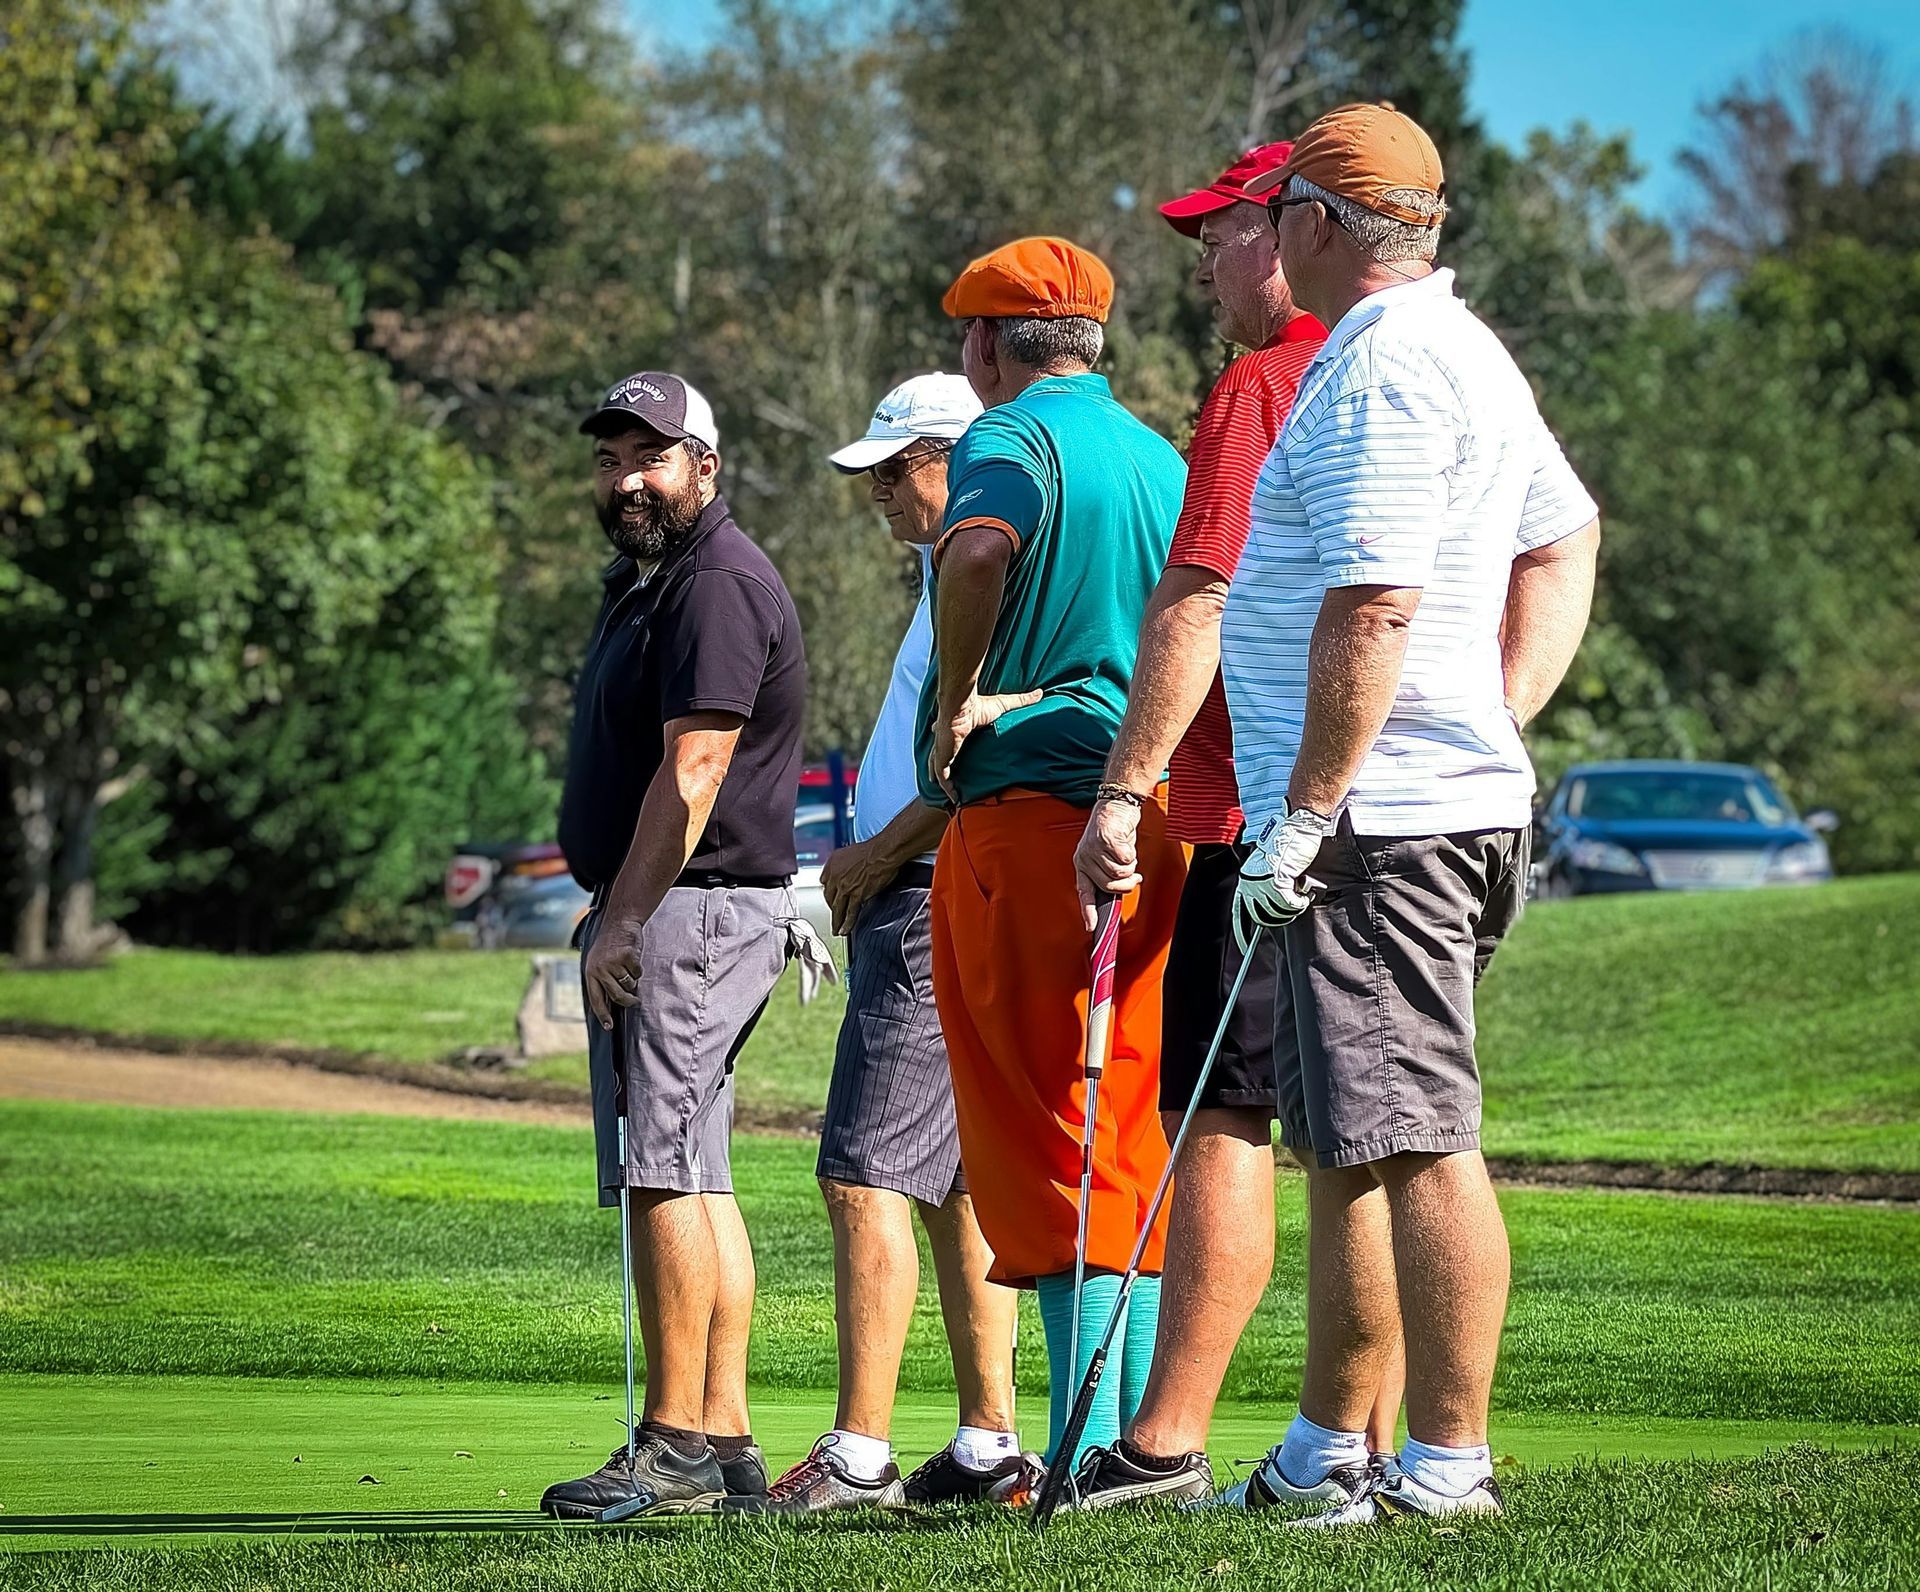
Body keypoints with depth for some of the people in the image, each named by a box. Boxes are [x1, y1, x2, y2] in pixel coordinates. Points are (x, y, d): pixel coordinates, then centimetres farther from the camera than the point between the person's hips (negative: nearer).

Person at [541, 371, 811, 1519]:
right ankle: (725, 1438, 11)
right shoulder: (646, 578, 20)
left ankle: (675, 1449, -14)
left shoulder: (719, 583, -14)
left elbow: (691, 770, -20)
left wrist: (626, 920, -19)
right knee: (695, 1178, 10)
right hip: (659, 913, 11)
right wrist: (616, 914, 19)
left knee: (663, 1171, -13)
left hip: (692, 910, -11)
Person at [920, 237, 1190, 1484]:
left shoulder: (1013, 437, -6)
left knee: (1052, 1139, -7)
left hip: (1036, 804, -7)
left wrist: (956, 702, -16)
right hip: (1161, 813, 7)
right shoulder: (1166, 457, 19)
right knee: (1136, 1139, 11)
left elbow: (980, 550, -28)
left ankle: (1083, 1446, -11)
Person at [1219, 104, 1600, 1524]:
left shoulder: (1377, 372, -14)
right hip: (1458, 797, 11)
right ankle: (1327, 1449, 22)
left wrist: (1300, 817, -20)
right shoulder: (1465, 351, 19)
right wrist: (1498, 722, 20)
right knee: (1345, 1141, 16)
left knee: (1416, 1143, -10)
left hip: (1377, 823, -11)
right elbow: (1566, 542, 28)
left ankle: (1450, 1463, -9)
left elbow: (1371, 611, -22)